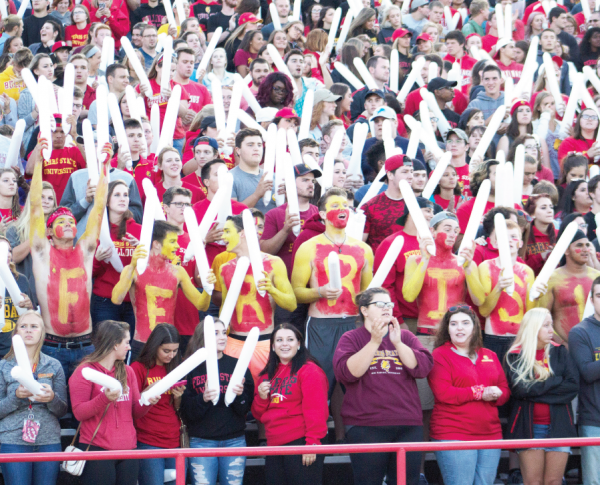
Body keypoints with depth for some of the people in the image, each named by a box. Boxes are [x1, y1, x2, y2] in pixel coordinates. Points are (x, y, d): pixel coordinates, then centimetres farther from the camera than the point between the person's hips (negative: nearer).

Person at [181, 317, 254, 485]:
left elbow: (245, 409, 4)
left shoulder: (237, 366, 7)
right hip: (201, 442, -2)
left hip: (234, 440, 2)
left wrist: (239, 395, -17)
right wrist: (203, 399, -22)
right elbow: (186, 412, -4)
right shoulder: (191, 369, 2)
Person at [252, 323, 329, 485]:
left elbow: (316, 410, -12)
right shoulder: (268, 374, 17)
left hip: (301, 442, -7)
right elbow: (258, 415, 20)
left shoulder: (309, 370, -5)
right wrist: (261, 398, 0)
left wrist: (312, 442, -18)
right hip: (274, 445, 7)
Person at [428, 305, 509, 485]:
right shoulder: (440, 355, -1)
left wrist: (496, 395, -11)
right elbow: (443, 393, -13)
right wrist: (480, 392, -12)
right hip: (453, 435, -5)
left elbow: (505, 390, 14)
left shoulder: (490, 356, 18)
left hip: (490, 434, 6)